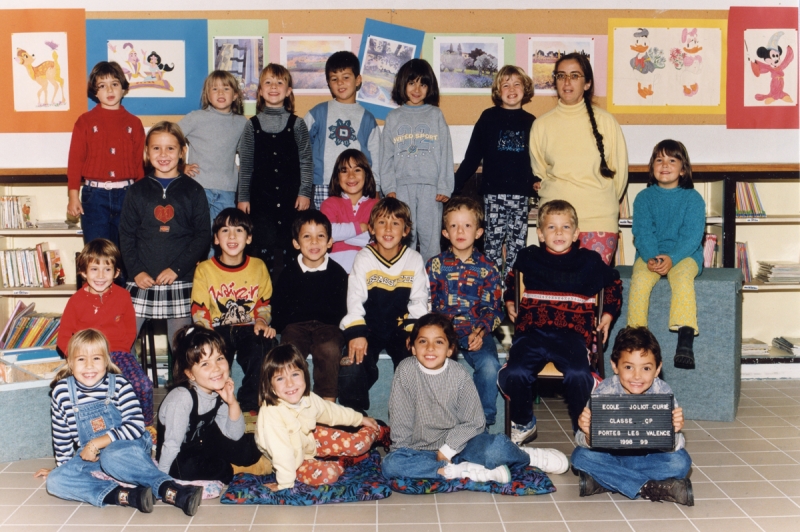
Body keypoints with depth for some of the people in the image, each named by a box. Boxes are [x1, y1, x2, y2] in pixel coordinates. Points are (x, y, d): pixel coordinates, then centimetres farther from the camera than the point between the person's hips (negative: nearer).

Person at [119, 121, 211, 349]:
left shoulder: (193, 191, 4)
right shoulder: (137, 191, 8)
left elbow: (203, 235, -1)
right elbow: (126, 235, 7)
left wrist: (177, 268, -10)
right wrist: (136, 270, -7)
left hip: (180, 282, -1)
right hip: (142, 282, 1)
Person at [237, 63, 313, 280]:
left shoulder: (296, 124, 4)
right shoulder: (252, 125, 6)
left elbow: (306, 161, 4)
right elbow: (245, 164, 8)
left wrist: (305, 192, -3)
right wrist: (243, 197, 4)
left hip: (291, 198, 0)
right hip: (261, 198, 1)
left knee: (288, 249, 1)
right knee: (263, 249, 0)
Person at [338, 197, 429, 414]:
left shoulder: (414, 260, 1)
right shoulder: (364, 258, -3)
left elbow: (419, 301, 1)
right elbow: (355, 298, -11)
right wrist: (356, 332, -25)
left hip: (400, 327, 1)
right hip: (369, 328, -1)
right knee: (353, 365, -26)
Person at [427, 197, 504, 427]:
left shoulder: (487, 268, 8)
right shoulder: (436, 265, 9)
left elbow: (494, 307, 5)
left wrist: (481, 332, -13)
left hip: (477, 331, 0)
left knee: (489, 365, -29)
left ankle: (483, 420, -9)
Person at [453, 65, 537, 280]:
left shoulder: (530, 122, 10)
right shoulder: (488, 117, 4)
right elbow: (473, 155, 2)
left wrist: (537, 180, 0)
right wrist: (455, 183, -5)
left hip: (521, 192, 2)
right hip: (494, 191, -2)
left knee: (517, 243, 3)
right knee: (493, 241, -2)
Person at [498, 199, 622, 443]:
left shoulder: (589, 261, 11)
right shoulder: (528, 257, 13)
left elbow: (614, 283, 31)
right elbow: (511, 279, 36)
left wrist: (608, 314, 23)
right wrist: (510, 302, 23)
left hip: (571, 334, -1)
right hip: (532, 331, 1)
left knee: (578, 374, -31)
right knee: (515, 373, -27)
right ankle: (523, 423, 3)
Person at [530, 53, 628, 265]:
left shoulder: (605, 121, 4)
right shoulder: (542, 124, 7)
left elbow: (620, 170, 10)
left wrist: (604, 203, 11)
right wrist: (554, 199, 7)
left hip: (599, 219, -1)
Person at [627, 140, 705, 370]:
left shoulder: (693, 198, 3)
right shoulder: (644, 197, 8)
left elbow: (692, 235, -7)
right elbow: (642, 232, -2)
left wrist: (671, 258, -23)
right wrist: (650, 258, -21)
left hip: (684, 255, -1)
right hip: (650, 255, 2)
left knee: (682, 277, -32)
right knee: (639, 279, -28)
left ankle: (686, 342, -35)